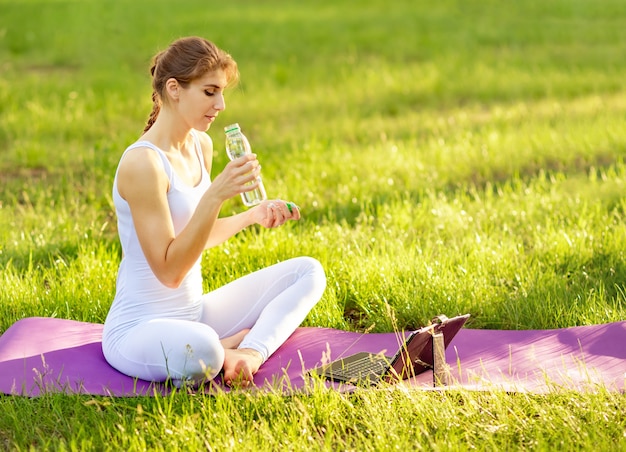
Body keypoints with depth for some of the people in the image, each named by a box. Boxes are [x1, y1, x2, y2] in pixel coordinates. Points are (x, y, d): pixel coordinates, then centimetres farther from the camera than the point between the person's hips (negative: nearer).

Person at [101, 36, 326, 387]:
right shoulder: (142, 163, -22)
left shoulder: (202, 146, 5)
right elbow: (169, 270, -24)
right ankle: (234, 342, -8)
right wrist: (215, 195, -30)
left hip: (194, 314, 9)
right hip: (139, 329, -9)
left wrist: (252, 216, 3)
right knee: (200, 351, -42)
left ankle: (251, 352, -14)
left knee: (308, 271, 5)